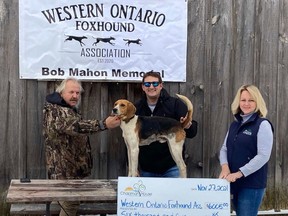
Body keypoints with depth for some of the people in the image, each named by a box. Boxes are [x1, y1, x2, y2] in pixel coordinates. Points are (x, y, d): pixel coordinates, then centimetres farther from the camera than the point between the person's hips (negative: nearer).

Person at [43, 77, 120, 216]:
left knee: (69, 202, 16)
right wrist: (104, 124, -49)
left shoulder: (68, 109, 14)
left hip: (72, 167, 10)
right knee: (70, 205, -7)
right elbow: (77, 126, -38)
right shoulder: (56, 111, -21)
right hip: (65, 170, -10)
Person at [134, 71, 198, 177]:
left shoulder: (175, 104, -3)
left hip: (172, 167, -2)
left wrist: (188, 126, -29)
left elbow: (193, 131, -5)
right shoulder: (136, 108, 4)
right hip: (146, 169, 3)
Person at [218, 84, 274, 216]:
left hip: (252, 184, -6)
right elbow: (224, 149, 12)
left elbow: (263, 156, -16)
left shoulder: (263, 124, -8)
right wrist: (225, 167, -9)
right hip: (234, 183, 6)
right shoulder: (235, 124, 12)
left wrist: (239, 173, -21)